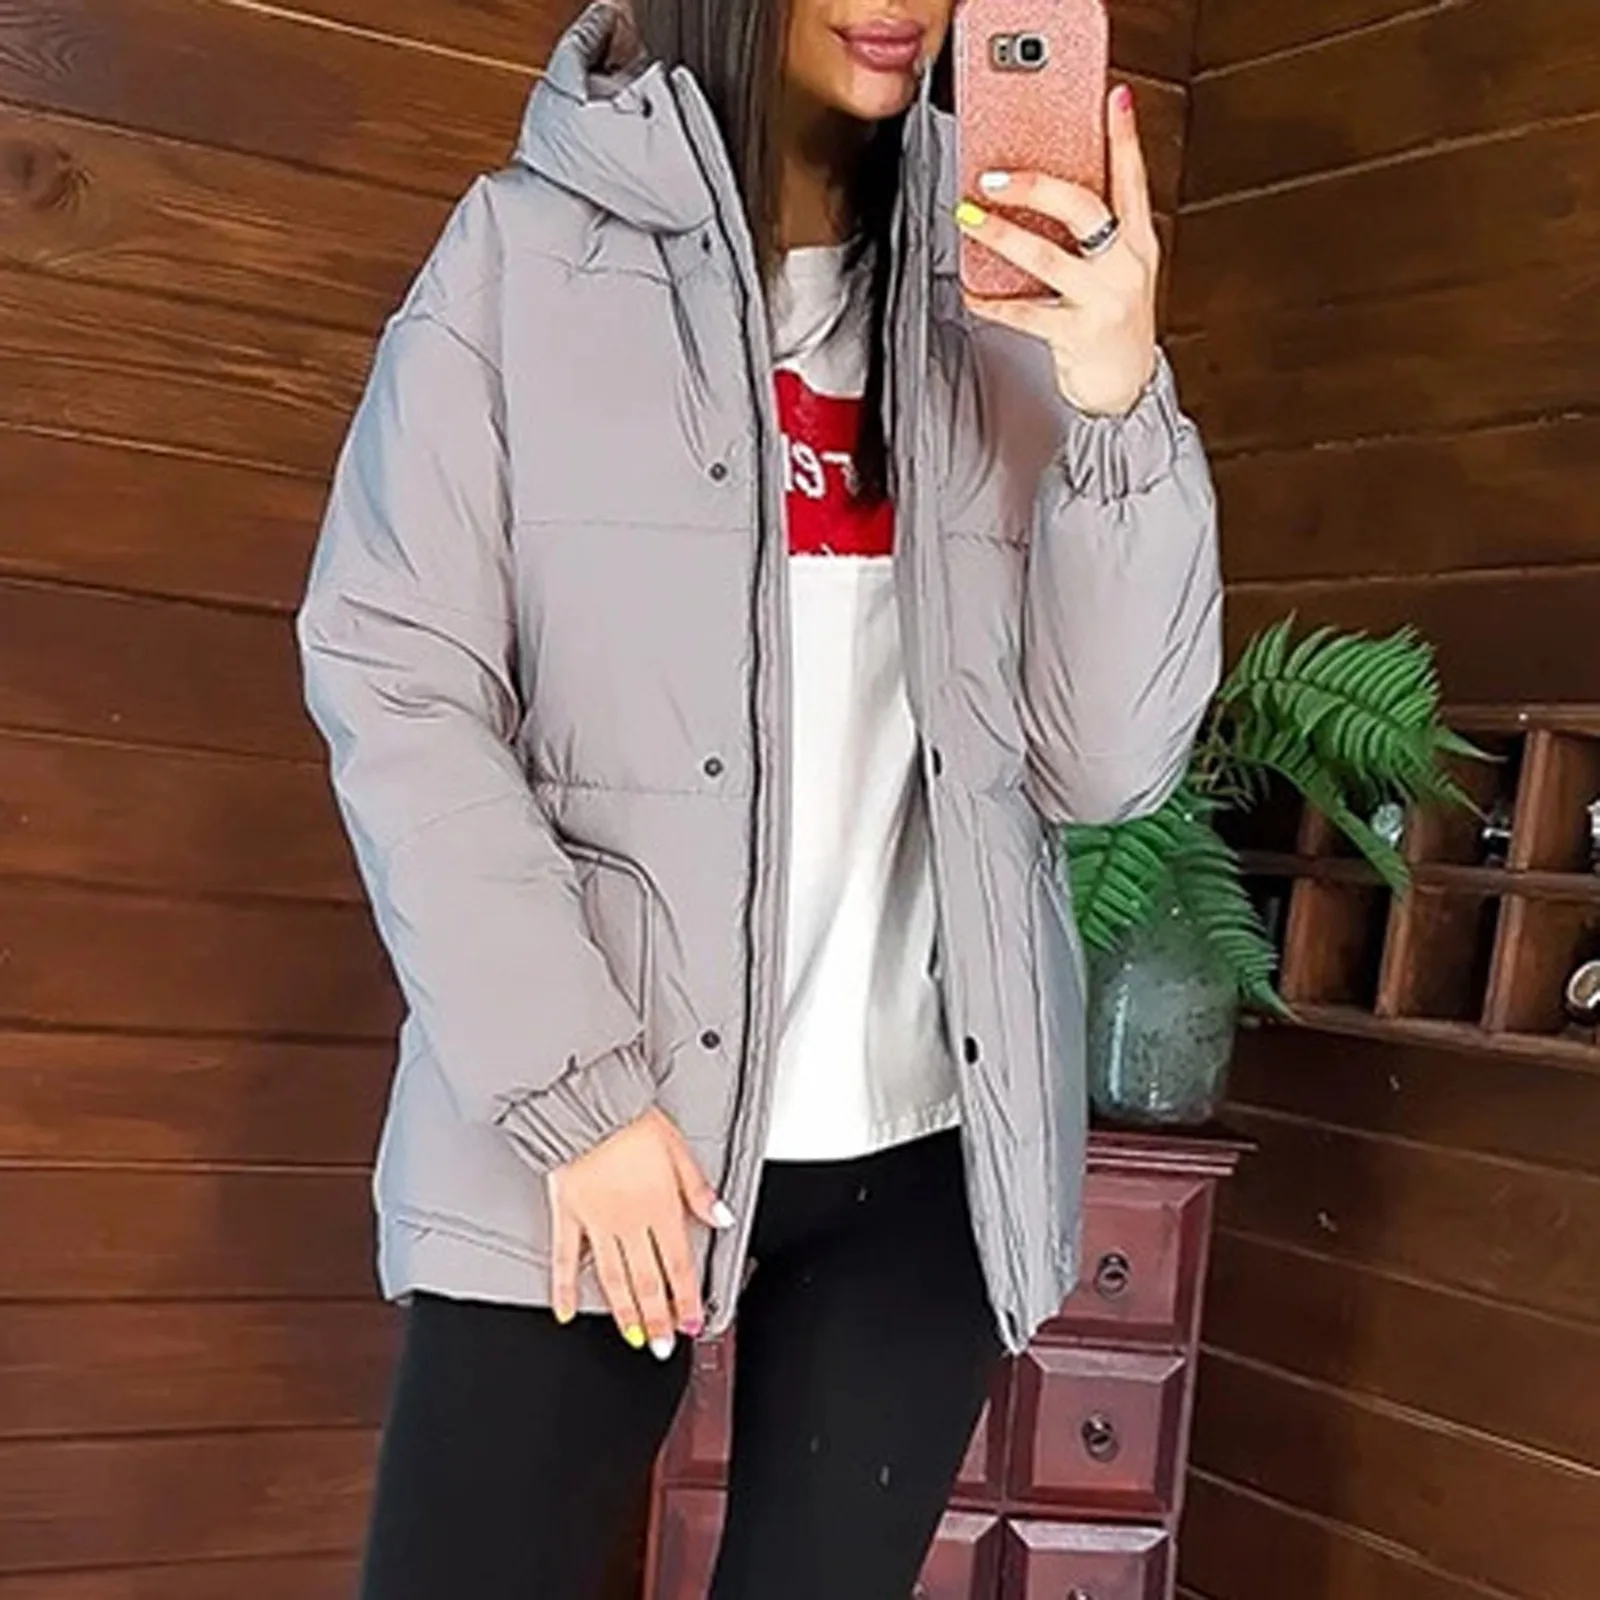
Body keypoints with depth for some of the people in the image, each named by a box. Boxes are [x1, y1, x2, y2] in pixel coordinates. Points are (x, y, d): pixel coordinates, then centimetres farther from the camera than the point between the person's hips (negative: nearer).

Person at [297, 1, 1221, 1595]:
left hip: (925, 1147, 3)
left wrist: (1118, 401, -13)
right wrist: (573, 1089, -12)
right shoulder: (524, 251, 1)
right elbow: (396, 691, -5)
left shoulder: (1002, 306, 6)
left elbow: (1106, 763, 0)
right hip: (583, 1134, -2)